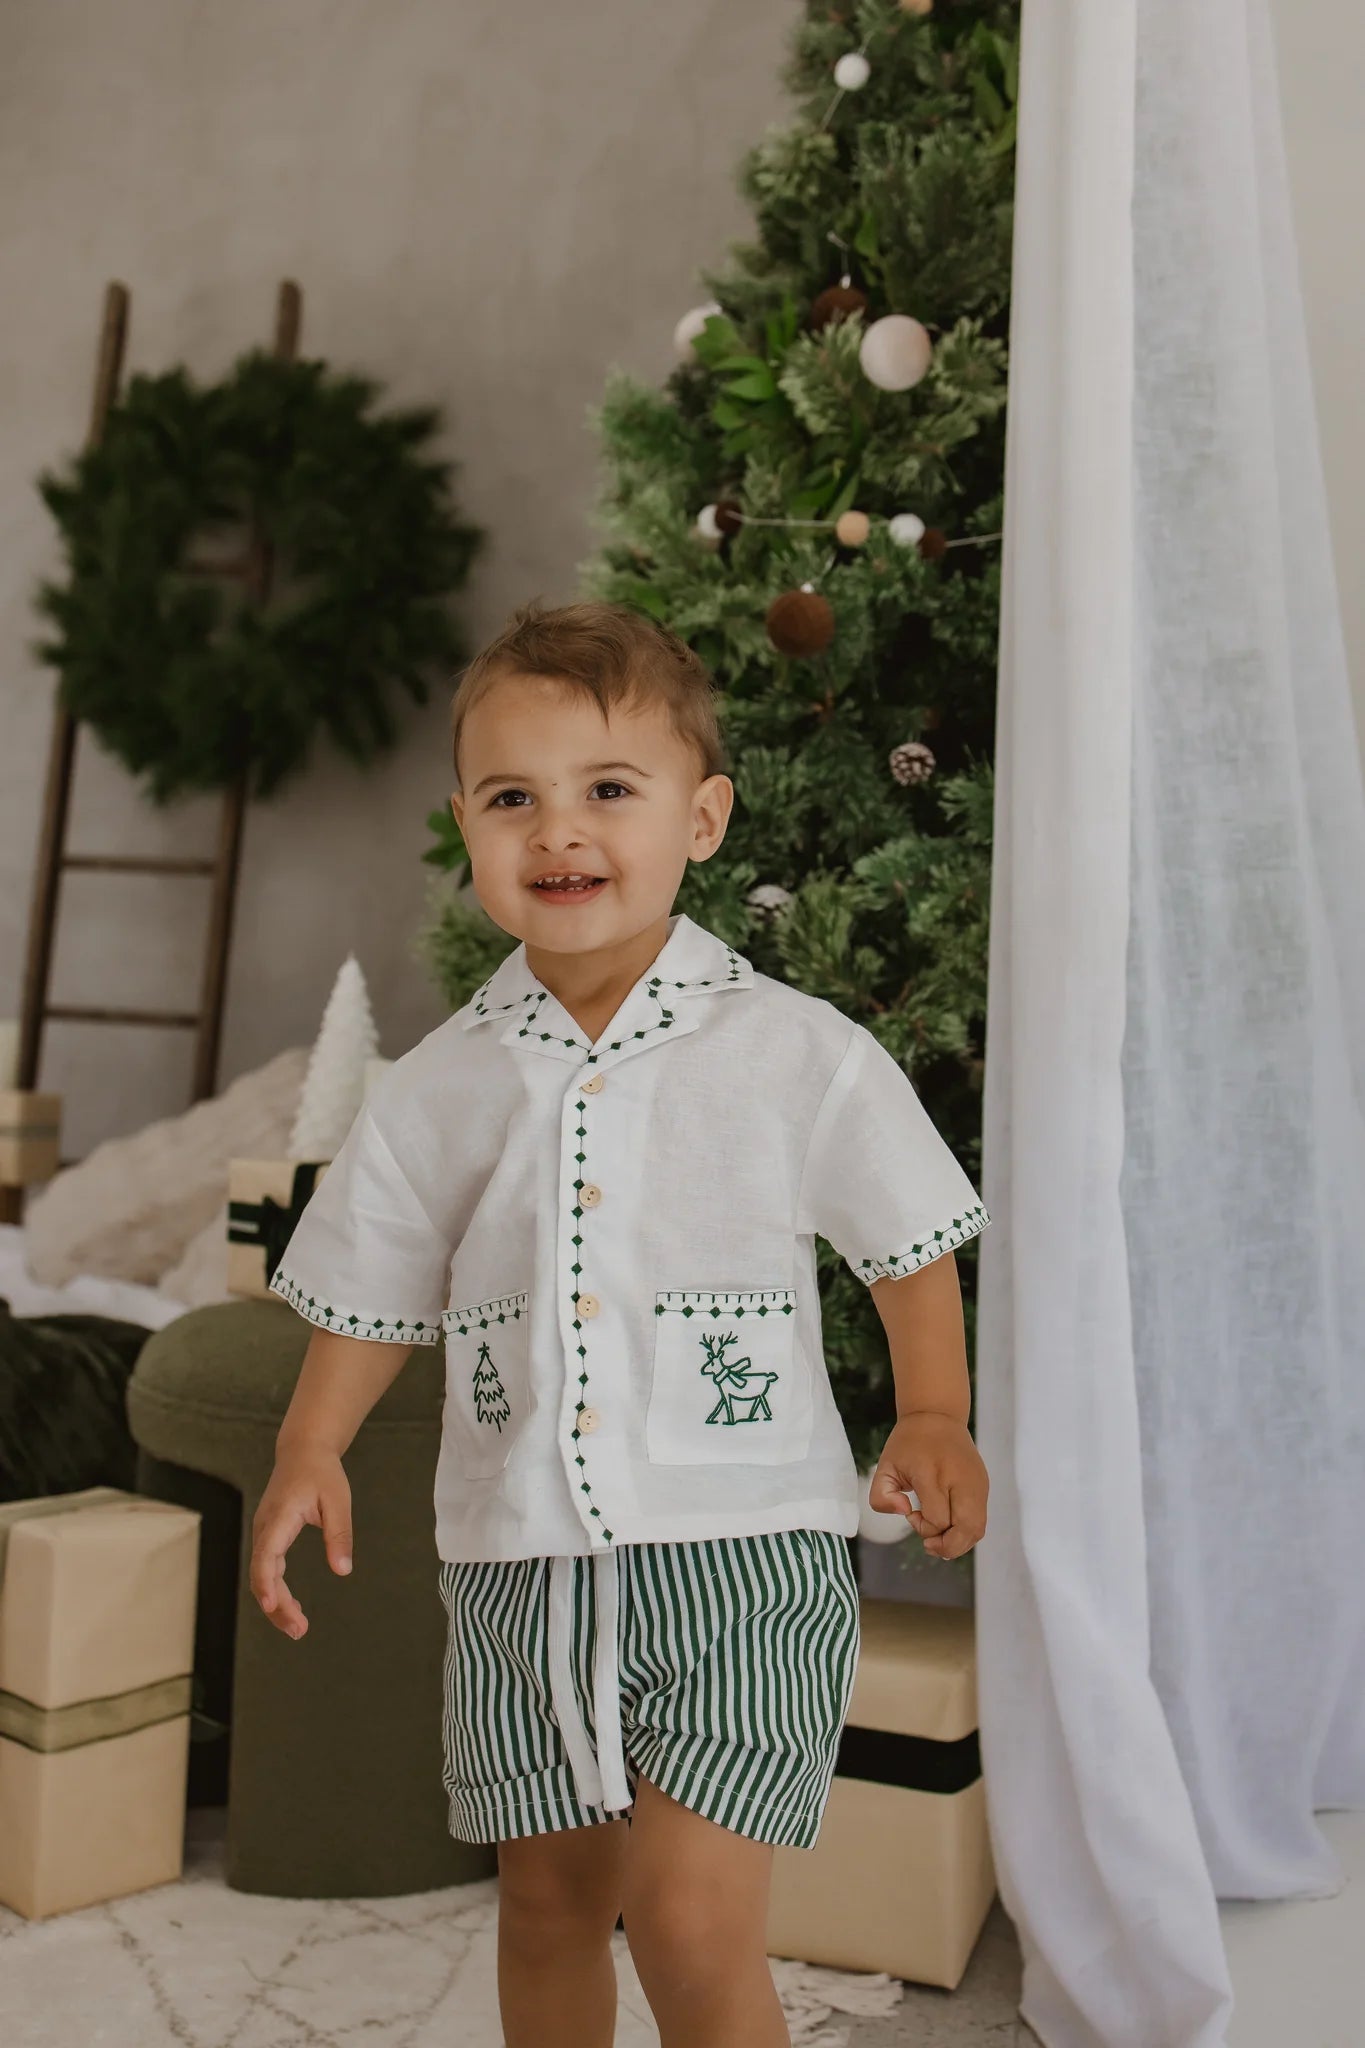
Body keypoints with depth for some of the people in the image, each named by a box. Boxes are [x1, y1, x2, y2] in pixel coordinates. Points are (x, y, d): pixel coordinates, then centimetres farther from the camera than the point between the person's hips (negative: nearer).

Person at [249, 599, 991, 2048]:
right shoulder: (437, 1088, 1)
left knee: (691, 1926, -7)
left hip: (738, 1559, -3)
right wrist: (309, 1449, -2)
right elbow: (371, 1299, 11)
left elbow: (910, 1249, 3)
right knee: (548, 1903, 19)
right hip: (517, 1566, 4)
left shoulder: (802, 1055, -6)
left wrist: (934, 1419, -10)